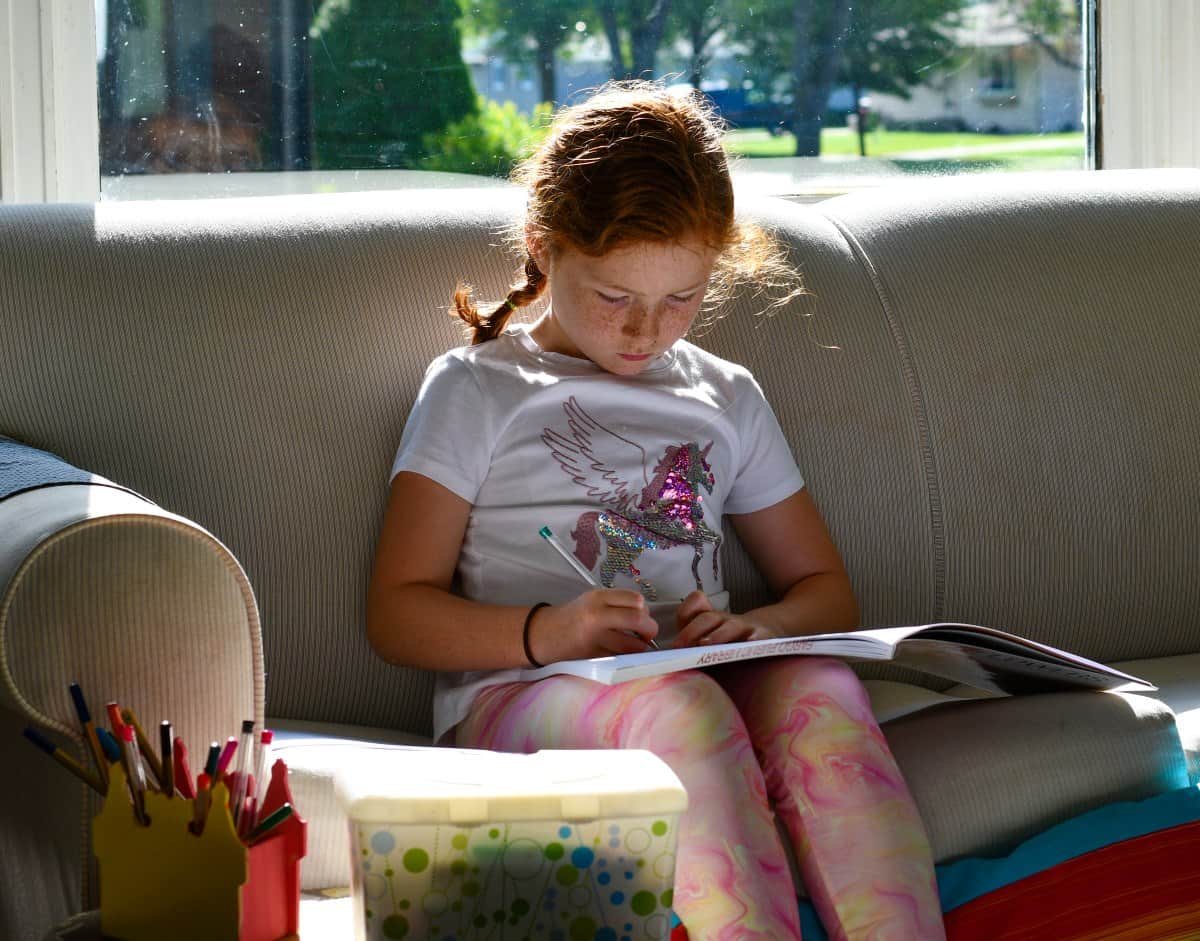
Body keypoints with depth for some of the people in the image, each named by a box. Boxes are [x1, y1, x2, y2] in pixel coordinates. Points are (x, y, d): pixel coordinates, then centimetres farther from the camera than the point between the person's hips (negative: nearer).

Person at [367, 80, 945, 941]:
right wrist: (543, 634, -16)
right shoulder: (475, 391, 11)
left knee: (819, 685, -32)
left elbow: (826, 590, 25)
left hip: (706, 690, 3)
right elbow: (398, 611, 4)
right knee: (676, 702, -37)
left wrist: (761, 629, -1)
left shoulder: (726, 400, 23)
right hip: (516, 701, -3)